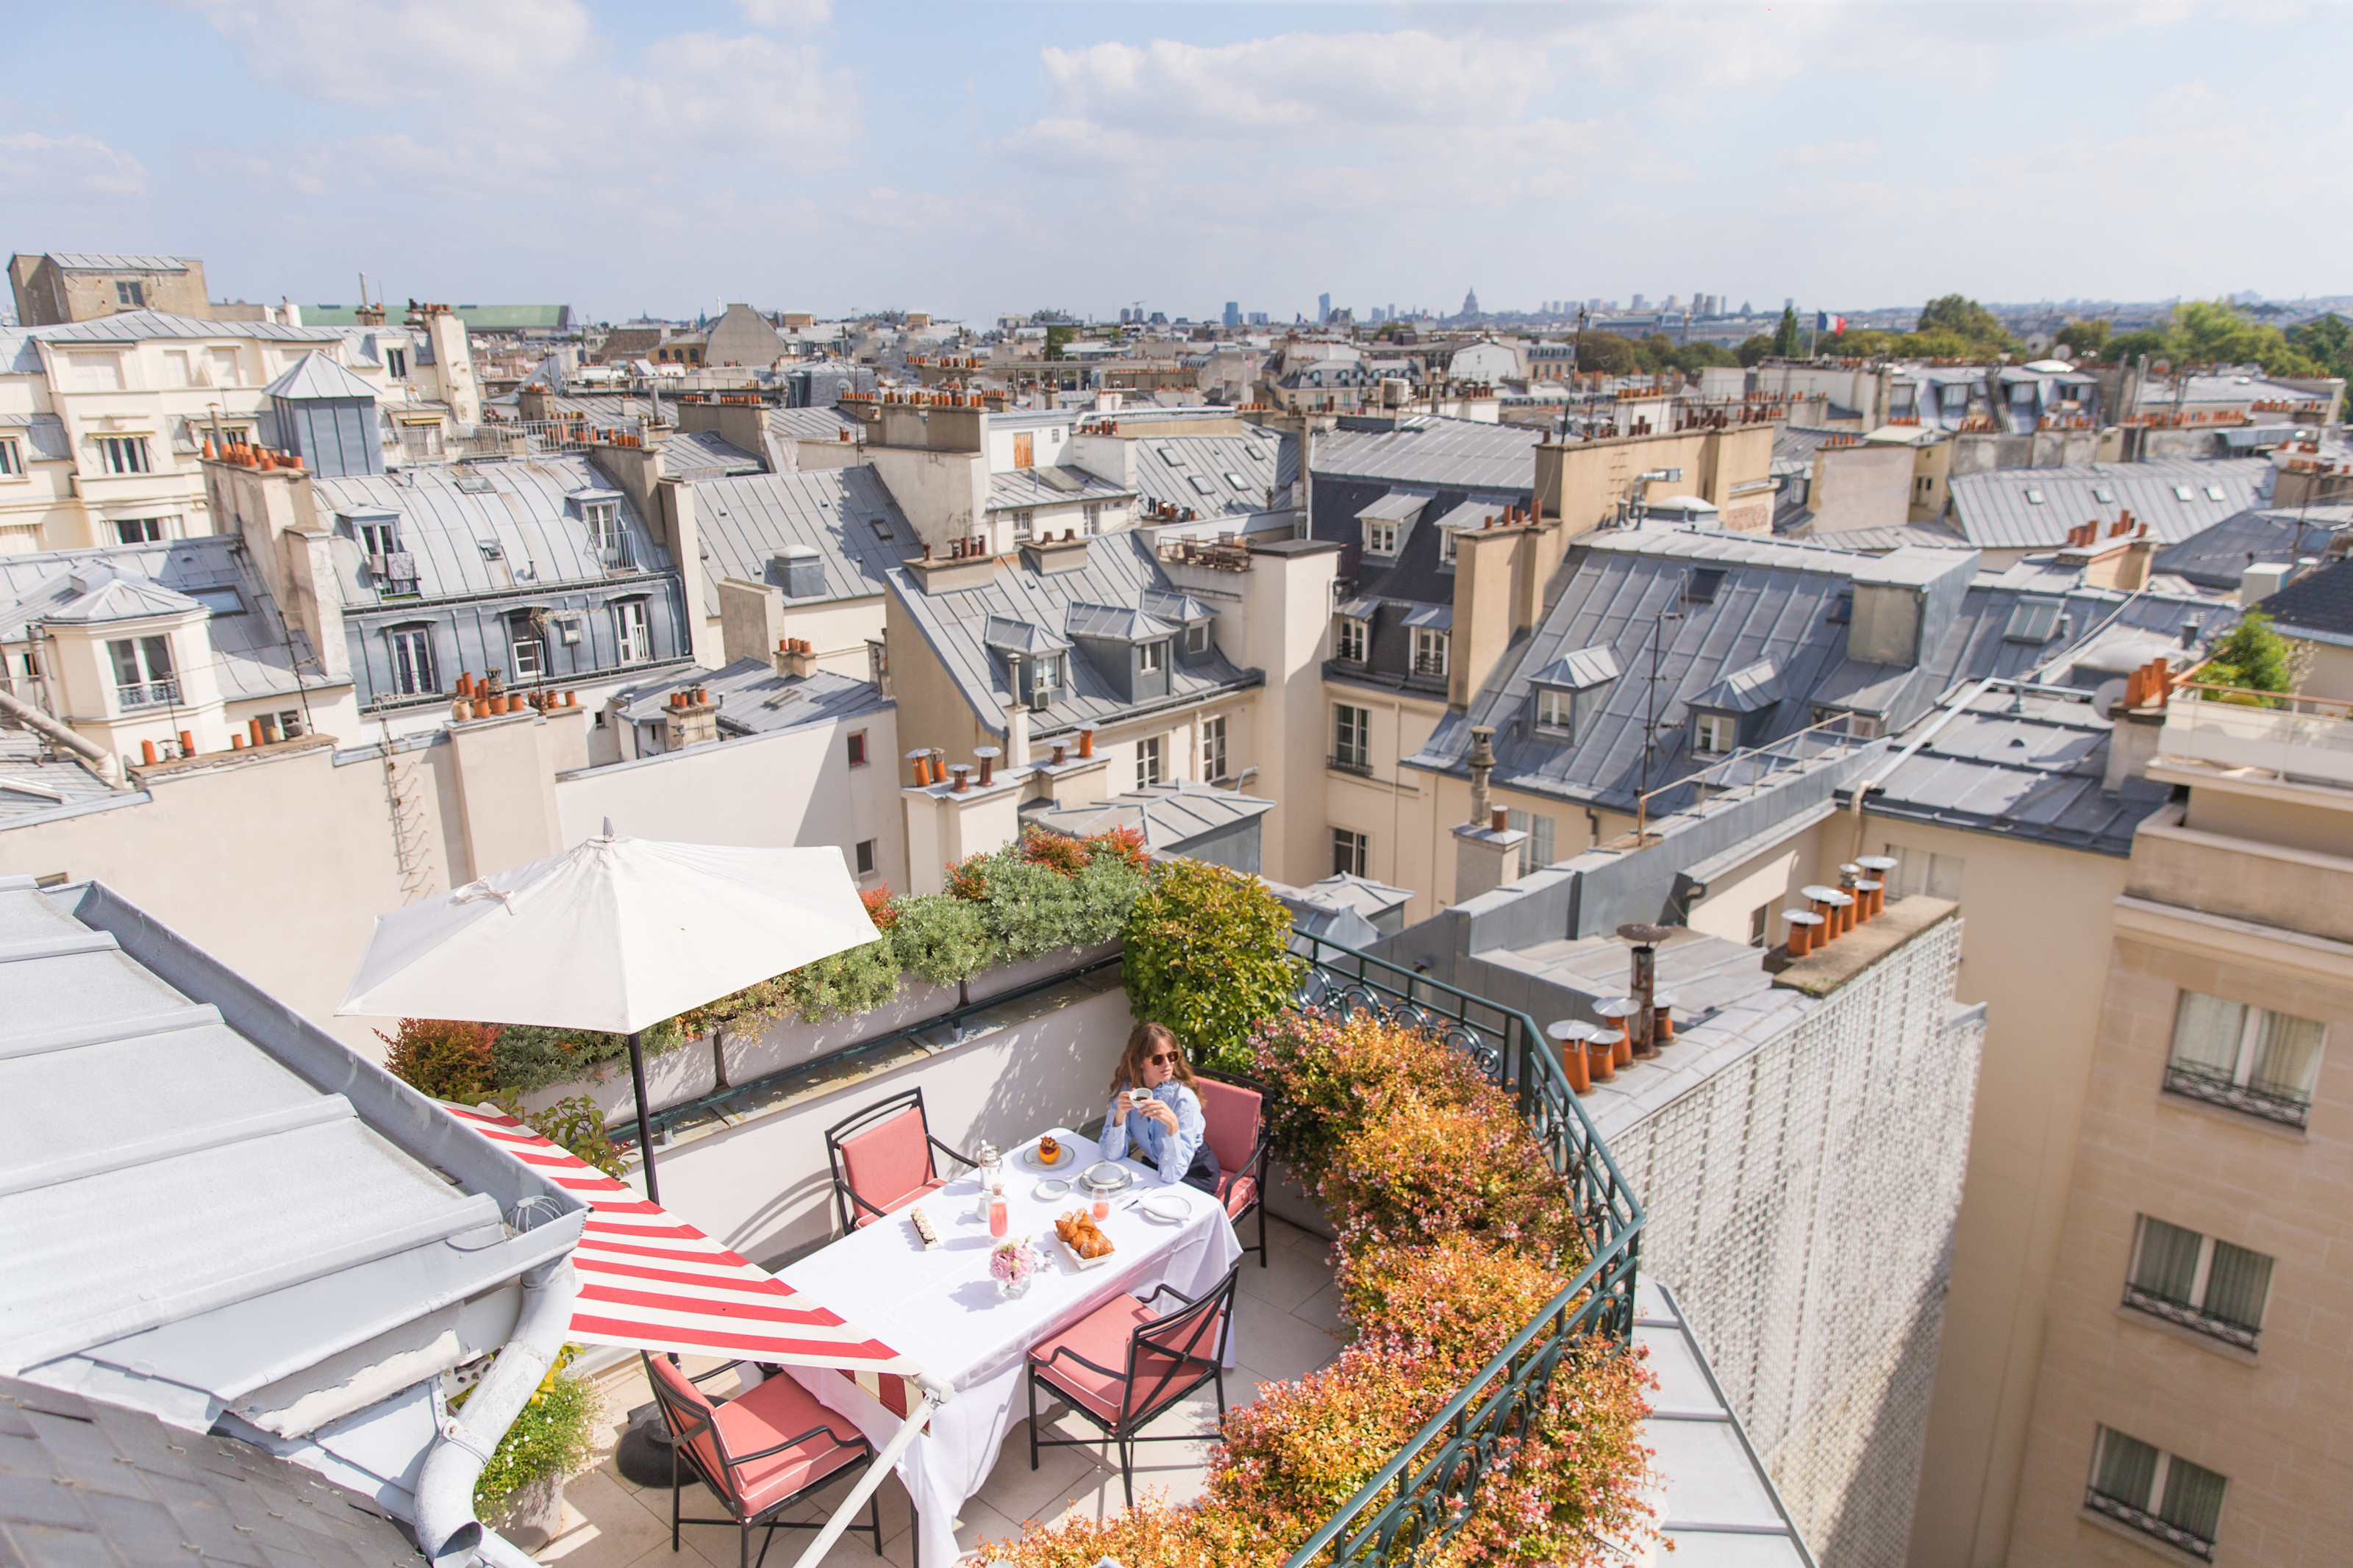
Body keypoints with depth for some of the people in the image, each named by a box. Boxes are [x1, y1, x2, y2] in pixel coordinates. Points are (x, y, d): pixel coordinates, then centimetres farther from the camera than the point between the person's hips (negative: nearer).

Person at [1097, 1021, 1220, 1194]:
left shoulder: (1185, 1099, -26)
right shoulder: (1125, 1089, -12)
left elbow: (1171, 1176, -28)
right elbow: (1112, 1154, -12)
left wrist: (1172, 1124, -42)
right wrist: (1120, 1115, -28)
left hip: (1195, 1173, -4)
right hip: (1153, 1165, 4)